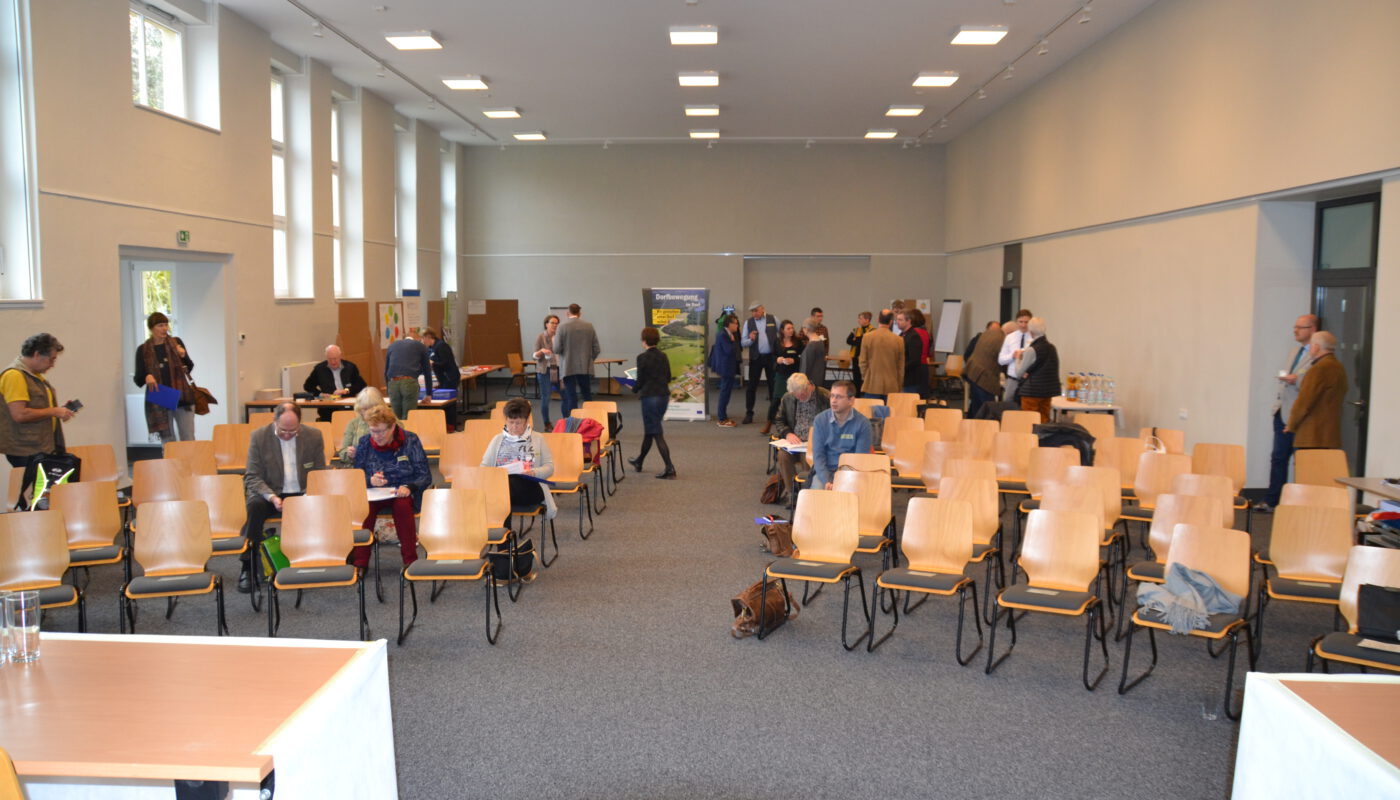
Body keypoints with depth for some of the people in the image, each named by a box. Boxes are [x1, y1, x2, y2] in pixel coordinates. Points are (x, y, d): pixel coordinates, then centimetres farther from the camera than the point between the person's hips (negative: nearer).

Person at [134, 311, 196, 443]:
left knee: (188, 440, 1)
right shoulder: (143, 350, 1)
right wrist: (146, 377, -18)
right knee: (167, 441, 5)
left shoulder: (176, 343, 5)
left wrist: (183, 356, -9)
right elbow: (138, 381, 4)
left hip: (182, 399, 1)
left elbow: (189, 368, 10)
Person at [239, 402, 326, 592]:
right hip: (269, 493, -1)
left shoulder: (314, 436, 0)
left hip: (303, 494, 1)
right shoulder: (259, 437, -4)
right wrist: (272, 497, -23)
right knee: (254, 506, -34)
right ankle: (247, 567, -24)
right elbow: (252, 477, -5)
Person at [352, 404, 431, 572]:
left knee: (402, 504, -37)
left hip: (403, 494, -2)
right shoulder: (365, 443, 5)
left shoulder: (410, 440, -1)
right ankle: (360, 561, -26)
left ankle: (410, 560, -27)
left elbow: (425, 476, -1)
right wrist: (370, 481, -15)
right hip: (374, 494, 2)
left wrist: (409, 487, -22)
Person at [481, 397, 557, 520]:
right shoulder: (497, 440, 23)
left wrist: (534, 472, -9)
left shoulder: (537, 439, 19)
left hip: (530, 485, -1)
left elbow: (549, 467, 13)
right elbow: (484, 466, 20)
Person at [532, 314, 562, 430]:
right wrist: (542, 351, -25)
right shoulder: (540, 337, -4)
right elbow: (534, 356, -6)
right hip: (545, 371, -4)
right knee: (546, 398, -4)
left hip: (558, 369, 4)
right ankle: (547, 424, 6)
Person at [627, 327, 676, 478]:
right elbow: (668, 378, 10)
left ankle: (669, 468, -8)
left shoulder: (642, 357, -13)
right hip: (664, 395, 7)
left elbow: (640, 381, -10)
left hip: (650, 397, -7)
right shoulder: (663, 356, 5)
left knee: (656, 433, -2)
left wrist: (634, 389, 10)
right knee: (649, 429, 20)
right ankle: (639, 461, 36)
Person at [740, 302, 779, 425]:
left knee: (774, 385, 7)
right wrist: (750, 339, -20)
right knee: (752, 386, 2)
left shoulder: (773, 319, 0)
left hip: (771, 356, 0)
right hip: (755, 358, 0)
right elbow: (743, 342, 1)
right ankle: (749, 414, 9)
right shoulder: (748, 322, 1)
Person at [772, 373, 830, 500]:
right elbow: (780, 422, 17)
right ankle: (792, 493, -15)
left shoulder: (826, 397, -2)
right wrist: (787, 434, -5)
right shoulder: (787, 398, 10)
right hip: (795, 442, 3)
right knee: (783, 455, -28)